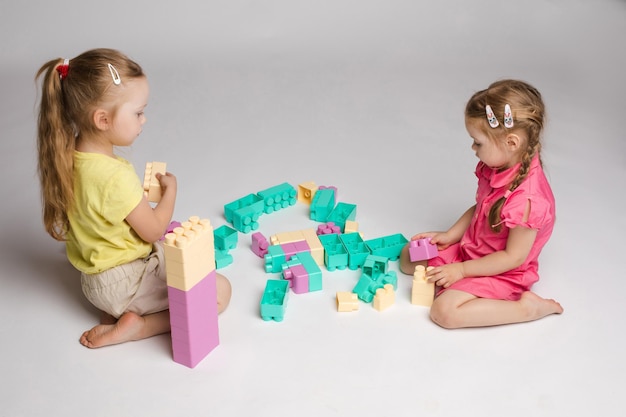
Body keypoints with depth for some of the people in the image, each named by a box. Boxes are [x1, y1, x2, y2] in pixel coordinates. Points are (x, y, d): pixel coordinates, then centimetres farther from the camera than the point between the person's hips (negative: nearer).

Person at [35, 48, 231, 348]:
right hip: (121, 283, -8)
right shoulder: (117, 177, -32)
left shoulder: (70, 156, -7)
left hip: (95, 275, 9)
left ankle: (119, 312, 13)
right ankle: (137, 326, -7)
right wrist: (169, 189, -2)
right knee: (220, 292, -5)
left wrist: (141, 192, 6)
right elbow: (153, 230, -16)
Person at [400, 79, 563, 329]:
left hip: (502, 273, -8)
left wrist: (462, 270, -20)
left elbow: (514, 257, -26)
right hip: (469, 250, 9)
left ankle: (527, 307, -9)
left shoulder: (527, 199, -35)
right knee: (408, 257, 10)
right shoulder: (498, 167, -9)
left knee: (444, 311, -24)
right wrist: (449, 236, 0)